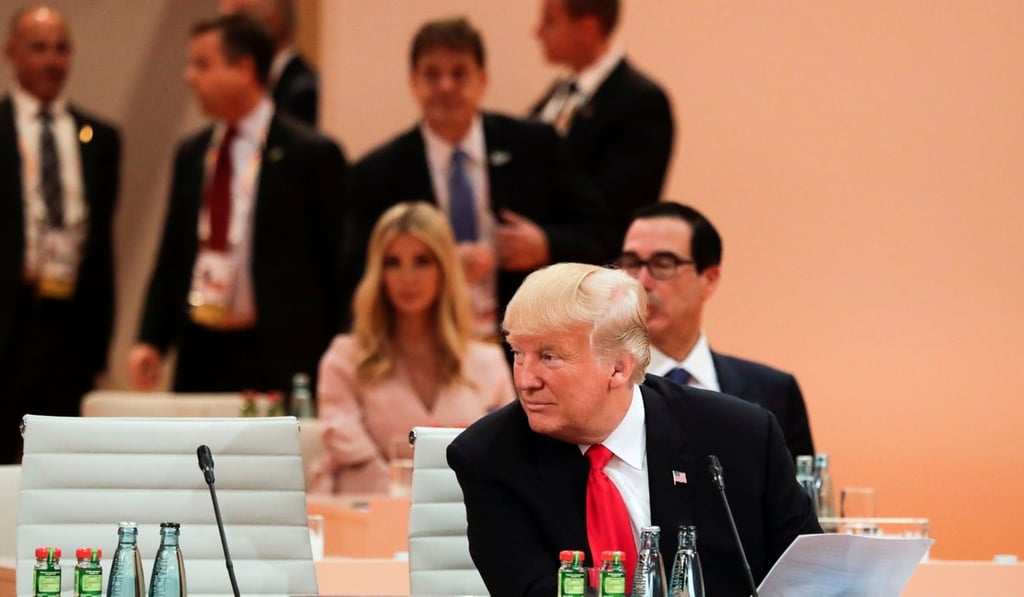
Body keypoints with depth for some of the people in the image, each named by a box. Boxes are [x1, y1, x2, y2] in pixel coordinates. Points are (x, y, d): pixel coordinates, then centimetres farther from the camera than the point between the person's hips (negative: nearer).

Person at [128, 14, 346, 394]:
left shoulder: (311, 154, -4)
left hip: (276, 362, -5)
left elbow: (335, 264, -3)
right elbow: (173, 257, 16)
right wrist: (150, 341, 3)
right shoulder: (192, 155, 13)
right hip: (198, 355, 5)